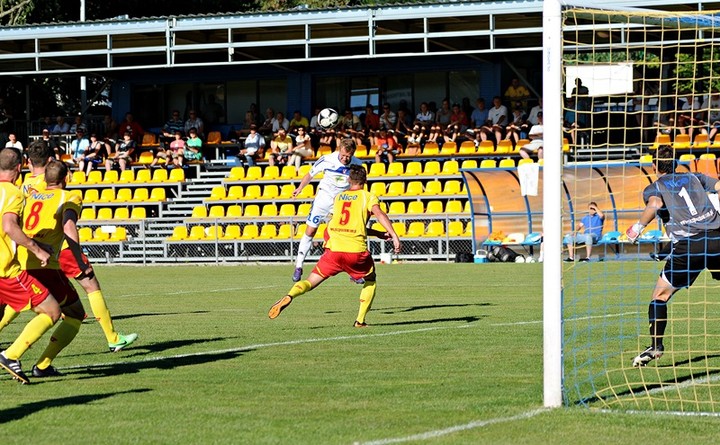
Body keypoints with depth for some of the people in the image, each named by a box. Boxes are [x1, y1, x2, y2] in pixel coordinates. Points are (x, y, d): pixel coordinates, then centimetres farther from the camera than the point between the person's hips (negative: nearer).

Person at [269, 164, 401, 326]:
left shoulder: (338, 197, 23)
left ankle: (289, 296, -26)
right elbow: (379, 214, -12)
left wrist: (378, 234, 31)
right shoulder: (368, 197, 9)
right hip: (357, 251, -2)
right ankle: (360, 320, 10)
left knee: (311, 281, 5)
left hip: (334, 249, 2)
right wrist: (394, 235, -19)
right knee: (370, 281, 23)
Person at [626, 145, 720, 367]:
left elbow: (655, 204, -10)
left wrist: (638, 227, -1)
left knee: (661, 294, 6)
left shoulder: (654, 188, 13)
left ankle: (656, 345, -6)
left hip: (688, 245, -3)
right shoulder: (694, 178, 24)